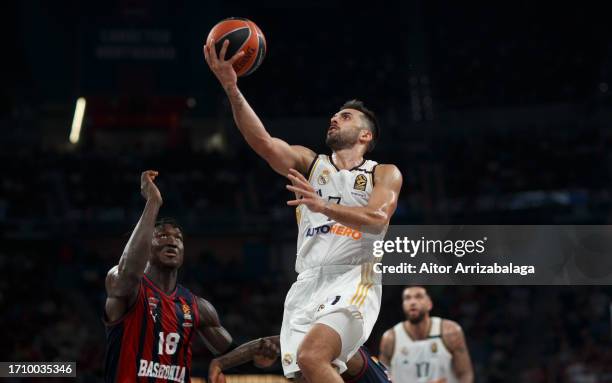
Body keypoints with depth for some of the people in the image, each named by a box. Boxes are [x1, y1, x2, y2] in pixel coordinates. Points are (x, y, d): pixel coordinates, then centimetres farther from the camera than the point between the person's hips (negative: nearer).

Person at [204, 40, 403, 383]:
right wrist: (232, 89, -15)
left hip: (352, 282, -4)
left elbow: (377, 220, -10)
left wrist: (323, 206, -27)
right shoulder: (309, 163, 18)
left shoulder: (385, 174, 10)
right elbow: (263, 141, 0)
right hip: (308, 284, 4)